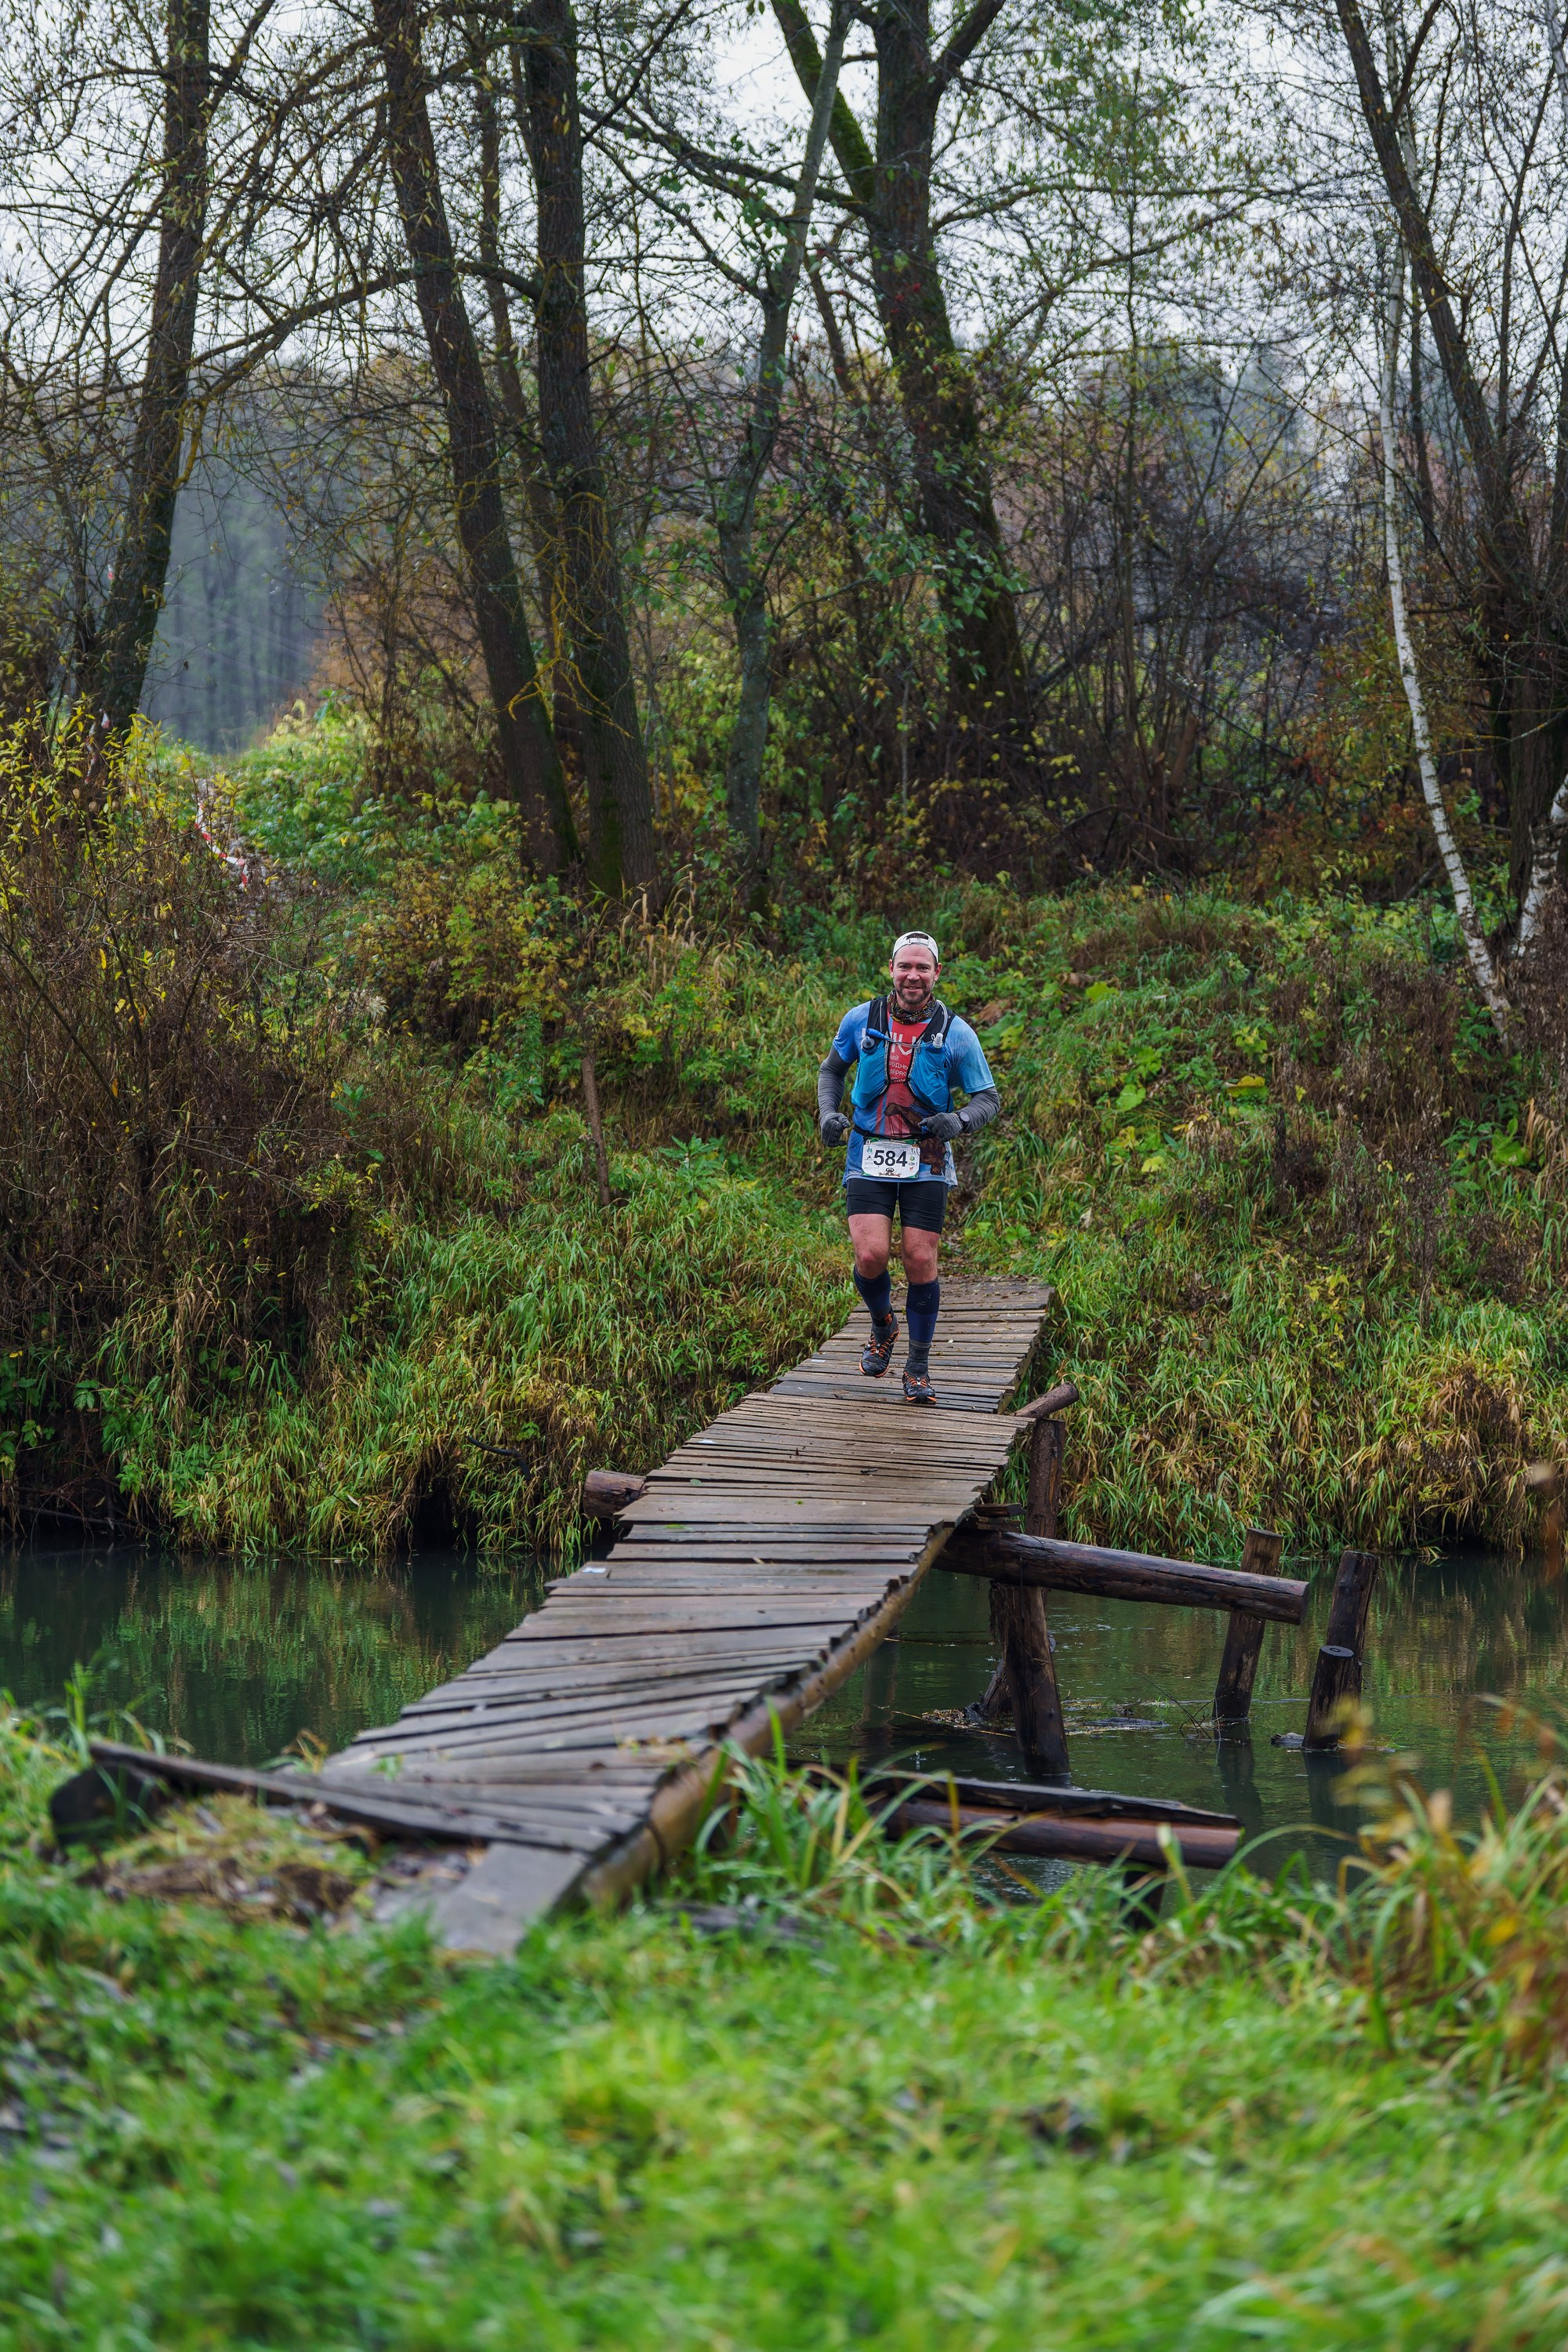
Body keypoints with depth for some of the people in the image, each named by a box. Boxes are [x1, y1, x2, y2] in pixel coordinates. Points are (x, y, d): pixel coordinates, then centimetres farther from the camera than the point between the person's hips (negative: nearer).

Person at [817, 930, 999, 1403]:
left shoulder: (955, 1034, -4)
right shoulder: (862, 1020, 0)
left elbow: (988, 1099, 1)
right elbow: (832, 1070, 17)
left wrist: (959, 1121, -20)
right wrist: (828, 1113, -2)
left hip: (926, 1163, 0)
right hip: (869, 1157, 1)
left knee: (921, 1262, -5)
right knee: (871, 1256, -14)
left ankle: (918, 1368, 12)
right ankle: (882, 1325, 19)